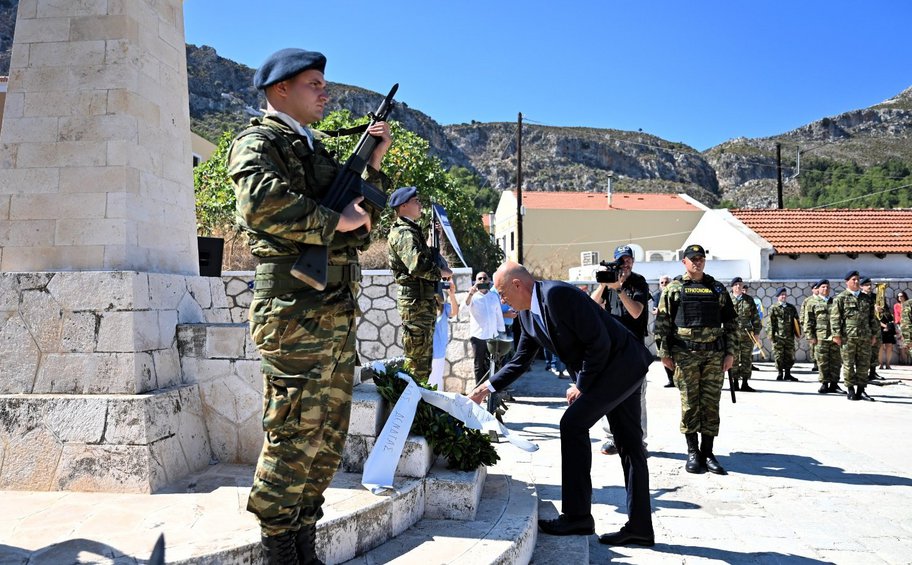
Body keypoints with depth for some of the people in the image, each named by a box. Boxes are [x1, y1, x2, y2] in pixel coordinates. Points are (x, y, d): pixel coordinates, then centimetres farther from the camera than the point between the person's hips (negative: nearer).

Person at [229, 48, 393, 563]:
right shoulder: (259, 142, -1)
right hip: (297, 310, -8)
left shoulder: (318, 151, 25)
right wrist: (334, 220, -13)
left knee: (329, 439, 11)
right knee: (296, 436, -4)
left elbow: (360, 230, 25)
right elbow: (263, 203, -24)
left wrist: (373, 167, 14)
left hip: (339, 313, 9)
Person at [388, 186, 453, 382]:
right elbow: (417, 265, -27)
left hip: (424, 301, 10)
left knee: (424, 353, 16)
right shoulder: (404, 233, -14)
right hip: (416, 301, -10)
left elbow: (426, 257, 26)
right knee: (417, 356, -6)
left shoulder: (412, 230, 19)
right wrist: (441, 272, -13)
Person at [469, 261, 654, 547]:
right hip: (617, 370, 9)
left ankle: (577, 516, -5)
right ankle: (639, 527, 15)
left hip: (622, 363, -9)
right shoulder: (527, 314, 5)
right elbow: (520, 360, 17)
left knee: (573, 424, -12)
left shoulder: (558, 294, -24)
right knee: (628, 444, 10)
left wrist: (581, 385, -14)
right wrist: (488, 387, 11)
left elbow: (599, 343, -24)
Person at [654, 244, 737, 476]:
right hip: (686, 354, -2)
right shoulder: (674, 289, 5)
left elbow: (731, 322, 12)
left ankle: (707, 453, 11)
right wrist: (664, 352, -4)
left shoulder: (718, 289, 12)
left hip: (714, 354, 2)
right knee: (689, 404, 0)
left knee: (711, 404, 3)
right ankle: (692, 452, 10)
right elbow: (662, 322, 2)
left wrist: (730, 352, 5)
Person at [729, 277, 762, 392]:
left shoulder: (749, 299, 10)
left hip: (747, 334, 3)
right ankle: (735, 383, 10)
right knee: (734, 360, 1)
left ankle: (745, 384, 10)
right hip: (732, 334, -3)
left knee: (747, 359, 4)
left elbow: (755, 317, 11)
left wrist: (757, 332, 6)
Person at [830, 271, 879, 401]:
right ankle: (850, 390, 8)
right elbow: (834, 317, -5)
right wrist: (836, 334, -11)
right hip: (847, 337, -4)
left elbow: (872, 317, 20)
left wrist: (874, 333, 15)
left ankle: (860, 390, 13)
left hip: (865, 337, 5)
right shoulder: (840, 298, 1)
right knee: (848, 364, -1)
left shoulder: (866, 299, 16)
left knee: (864, 364, 5)